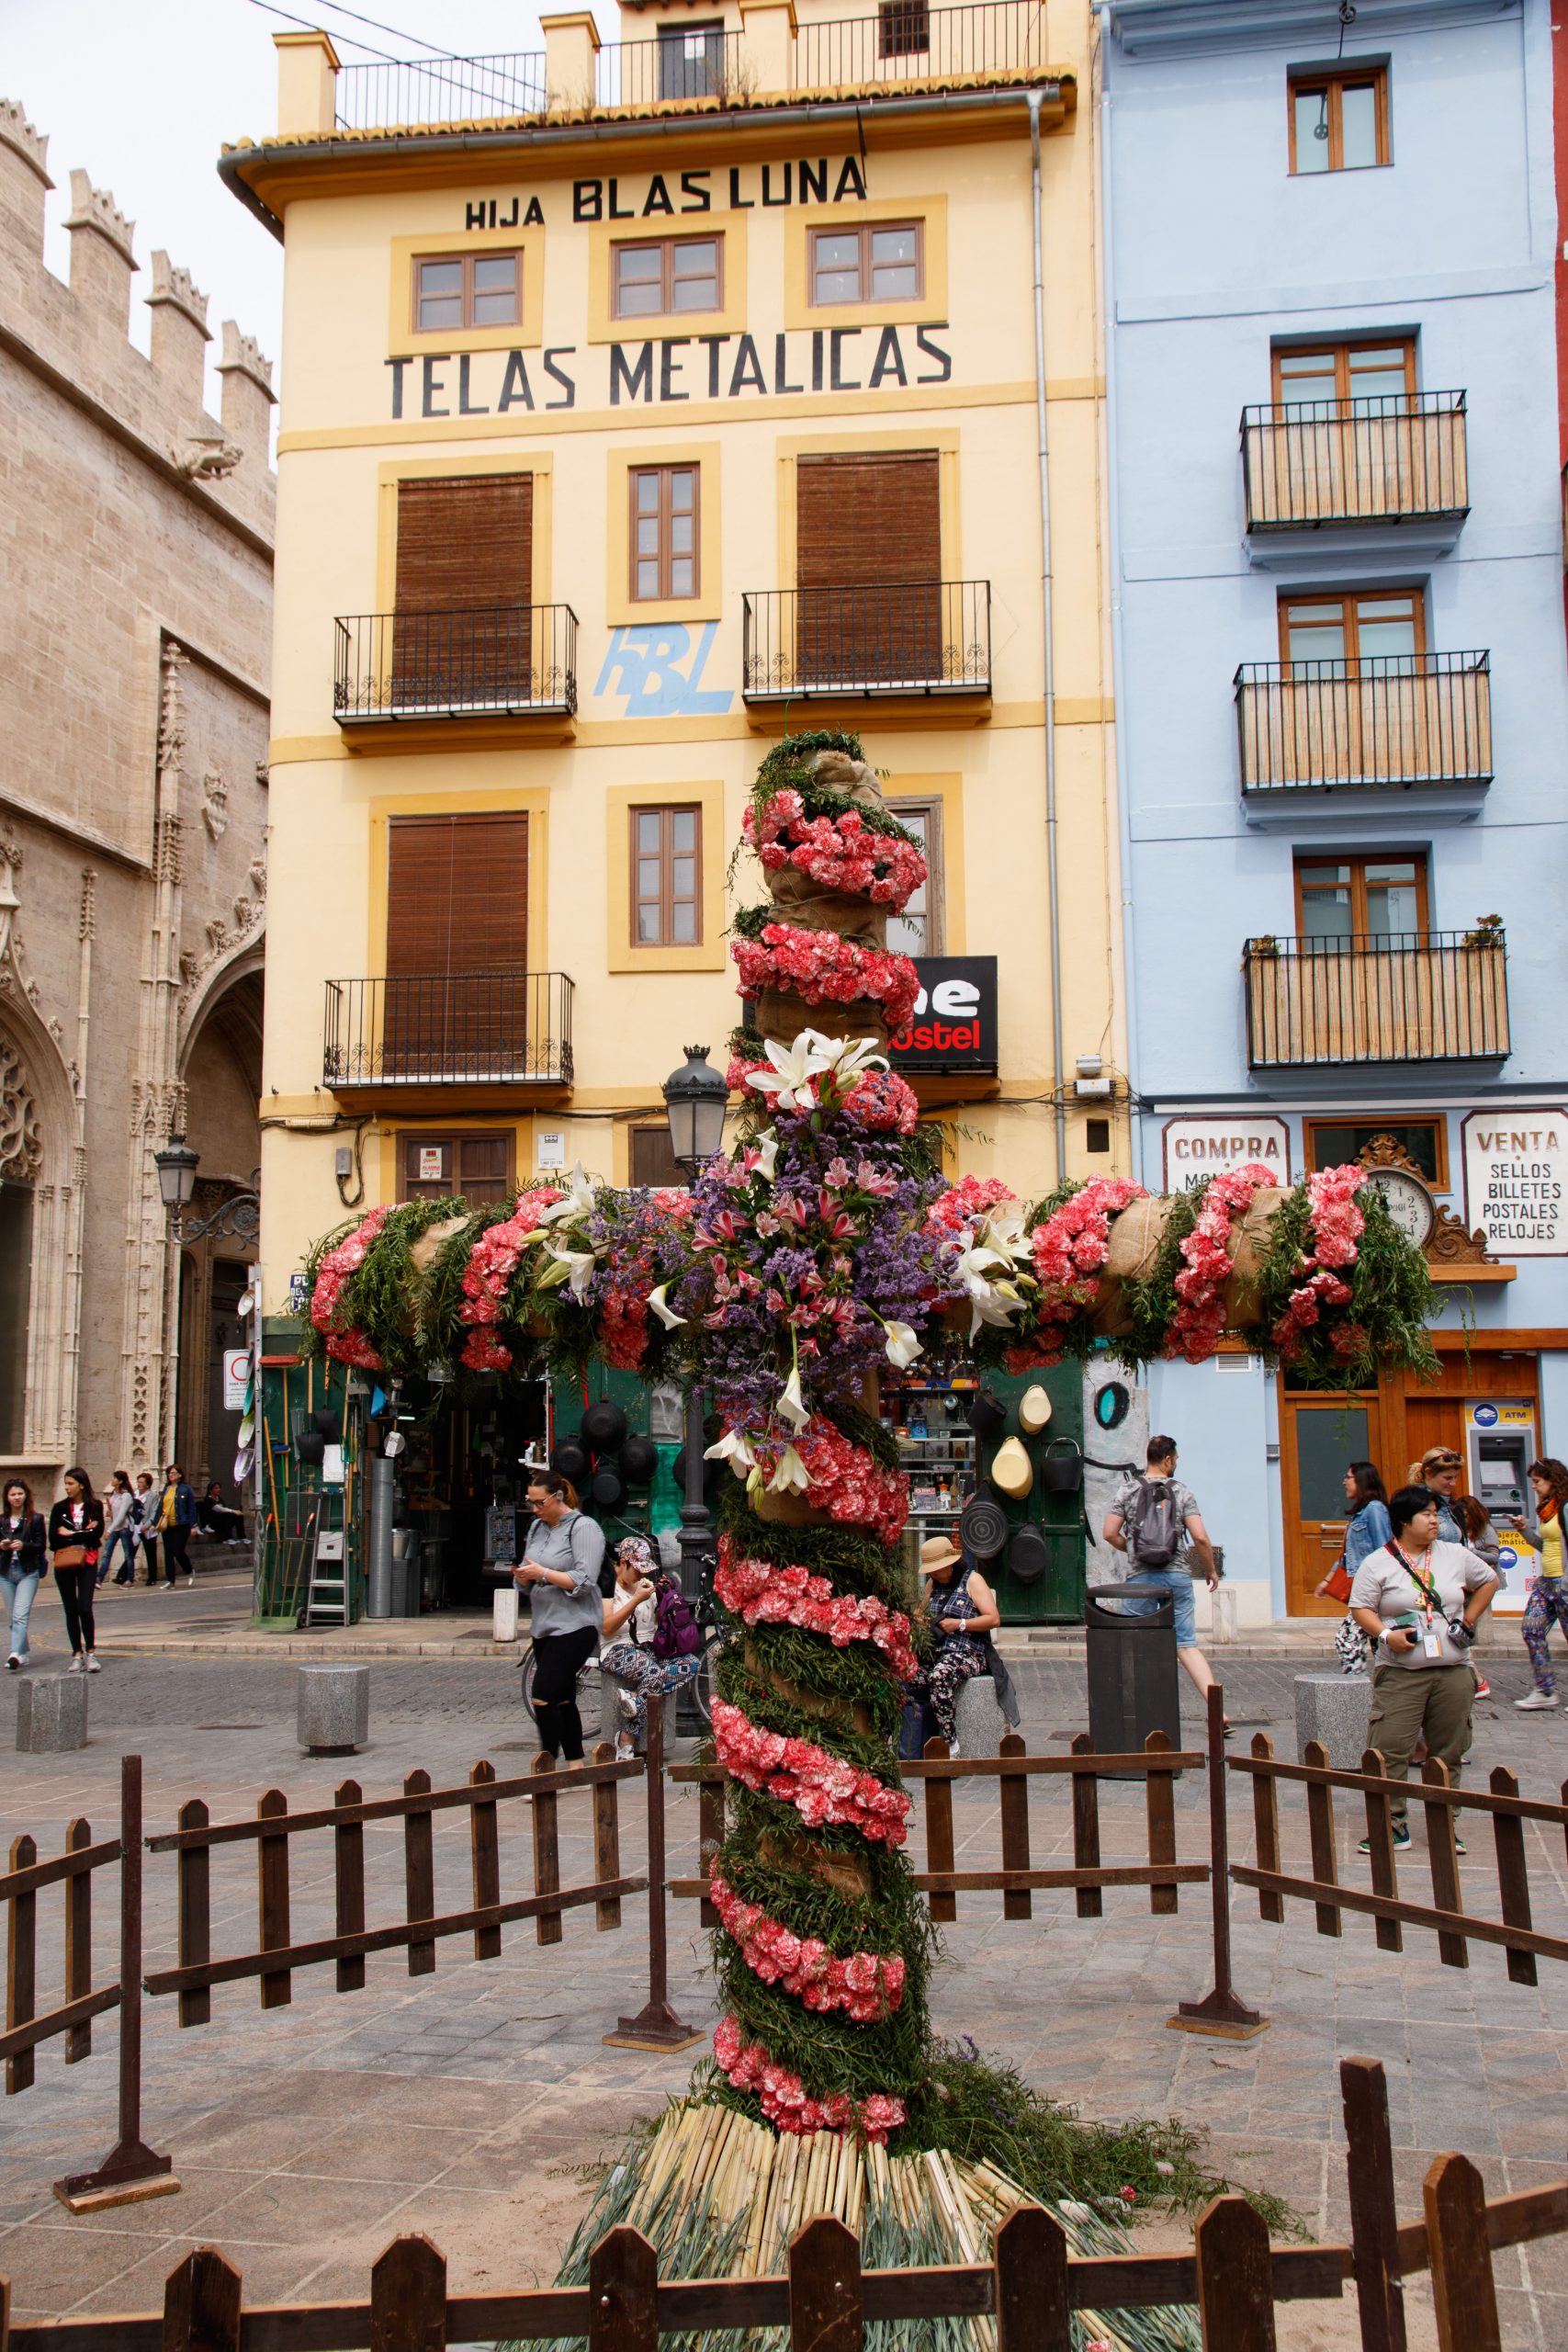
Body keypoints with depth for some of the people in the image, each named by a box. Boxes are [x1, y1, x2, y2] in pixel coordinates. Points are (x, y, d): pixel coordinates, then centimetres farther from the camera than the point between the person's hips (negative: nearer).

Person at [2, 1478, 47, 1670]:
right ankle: (22, 1653, 21)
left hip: (28, 1572, -4)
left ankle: (15, 1654, -28)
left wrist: (24, 1546, -20)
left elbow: (41, 1546, -4)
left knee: (20, 1615, -17)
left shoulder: (36, 1519, 0)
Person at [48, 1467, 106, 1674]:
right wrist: (83, 1534, -10)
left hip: (87, 1563, -2)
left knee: (85, 1608, -11)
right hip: (64, 1564, 2)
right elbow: (53, 1537, -5)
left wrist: (70, 1534, -7)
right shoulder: (60, 1508, 5)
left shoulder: (95, 1506, 2)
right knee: (71, 1610, 5)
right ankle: (77, 1653, 12)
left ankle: (90, 1652, 2)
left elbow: (97, 1533, -11)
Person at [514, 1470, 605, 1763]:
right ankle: (575, 1764, 17)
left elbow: (584, 1581, -17)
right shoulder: (537, 1527, 13)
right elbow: (532, 1572, 19)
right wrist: (523, 1575, -4)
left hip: (575, 1626, -8)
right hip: (544, 1625, 8)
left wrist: (543, 1573, -19)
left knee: (543, 1696, -16)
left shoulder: (583, 1528, -10)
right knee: (562, 1700, 10)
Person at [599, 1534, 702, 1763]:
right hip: (619, 1651, -7)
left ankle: (635, 1698, -29)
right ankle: (628, 1739, -24)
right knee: (655, 1675, -36)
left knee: (692, 1663, -22)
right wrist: (636, 1600, -17)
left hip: (650, 1649, 7)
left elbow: (662, 1622, 19)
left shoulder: (646, 1583, 17)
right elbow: (607, 1628, -14)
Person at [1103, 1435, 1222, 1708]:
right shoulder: (1182, 1492, 1)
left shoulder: (1127, 1490, 3)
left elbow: (1109, 1533, -1)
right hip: (1178, 1575, 0)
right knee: (1187, 1645, 1)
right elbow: (1200, 1537, -6)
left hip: (1142, 1577, 0)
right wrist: (1211, 1570, 9)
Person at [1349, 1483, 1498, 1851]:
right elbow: (1362, 1608, -2)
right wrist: (1386, 1634, -18)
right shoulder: (1377, 1564, -1)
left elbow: (1488, 1582, 22)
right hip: (1399, 1674, -3)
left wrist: (1468, 1620, 13)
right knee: (1388, 1751, -8)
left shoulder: (1455, 1555, 9)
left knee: (1448, 1753, 8)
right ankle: (1392, 1824, 0)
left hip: (1453, 1672, 3)